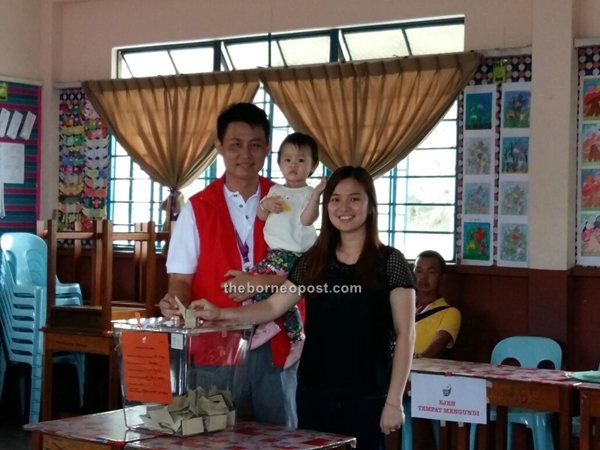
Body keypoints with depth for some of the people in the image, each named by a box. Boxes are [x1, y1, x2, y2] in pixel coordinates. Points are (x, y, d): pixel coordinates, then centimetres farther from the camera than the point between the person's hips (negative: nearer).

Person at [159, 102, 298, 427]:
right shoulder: (197, 208, 2)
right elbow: (182, 278, 1)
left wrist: (263, 283, -14)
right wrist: (175, 301, -21)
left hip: (276, 346, 1)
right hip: (215, 348, -1)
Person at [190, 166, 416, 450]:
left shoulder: (390, 262, -4)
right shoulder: (314, 261, 7)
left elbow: (405, 334, -5)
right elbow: (273, 307, 8)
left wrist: (394, 400, -10)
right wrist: (220, 313, -8)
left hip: (366, 396, -3)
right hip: (314, 392, 4)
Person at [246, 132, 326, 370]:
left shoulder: (307, 193, -6)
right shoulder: (275, 190, 16)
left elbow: (307, 219, -23)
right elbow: (261, 216, 16)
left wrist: (316, 195, -36)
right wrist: (264, 205, -6)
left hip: (292, 253, -8)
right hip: (276, 251, 8)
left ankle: (266, 323, -6)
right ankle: (297, 341, 23)